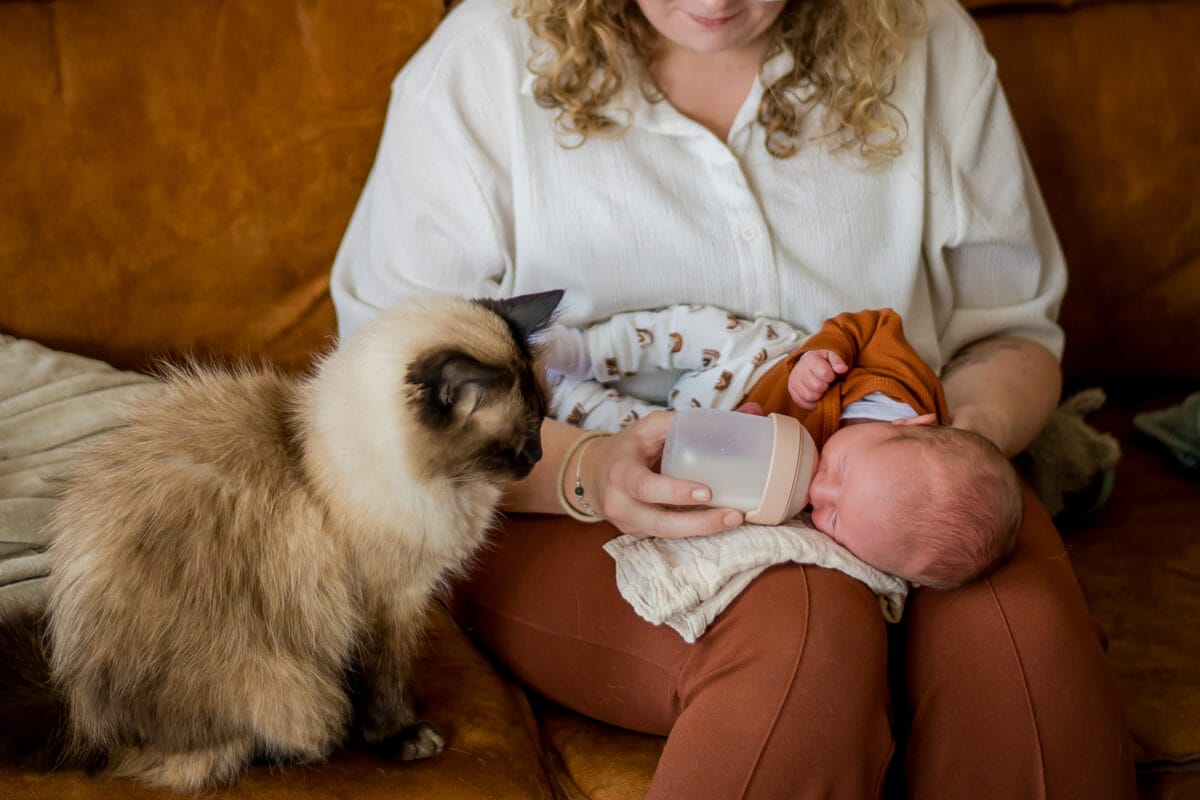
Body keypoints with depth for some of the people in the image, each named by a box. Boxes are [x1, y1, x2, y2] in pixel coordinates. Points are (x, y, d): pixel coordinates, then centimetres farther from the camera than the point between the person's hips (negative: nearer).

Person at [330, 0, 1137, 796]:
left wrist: (975, 432, -13)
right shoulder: (478, 68, -4)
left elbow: (1011, 330, 12)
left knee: (1019, 626, -31)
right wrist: (582, 470, -25)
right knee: (808, 629, -35)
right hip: (574, 515, -2)